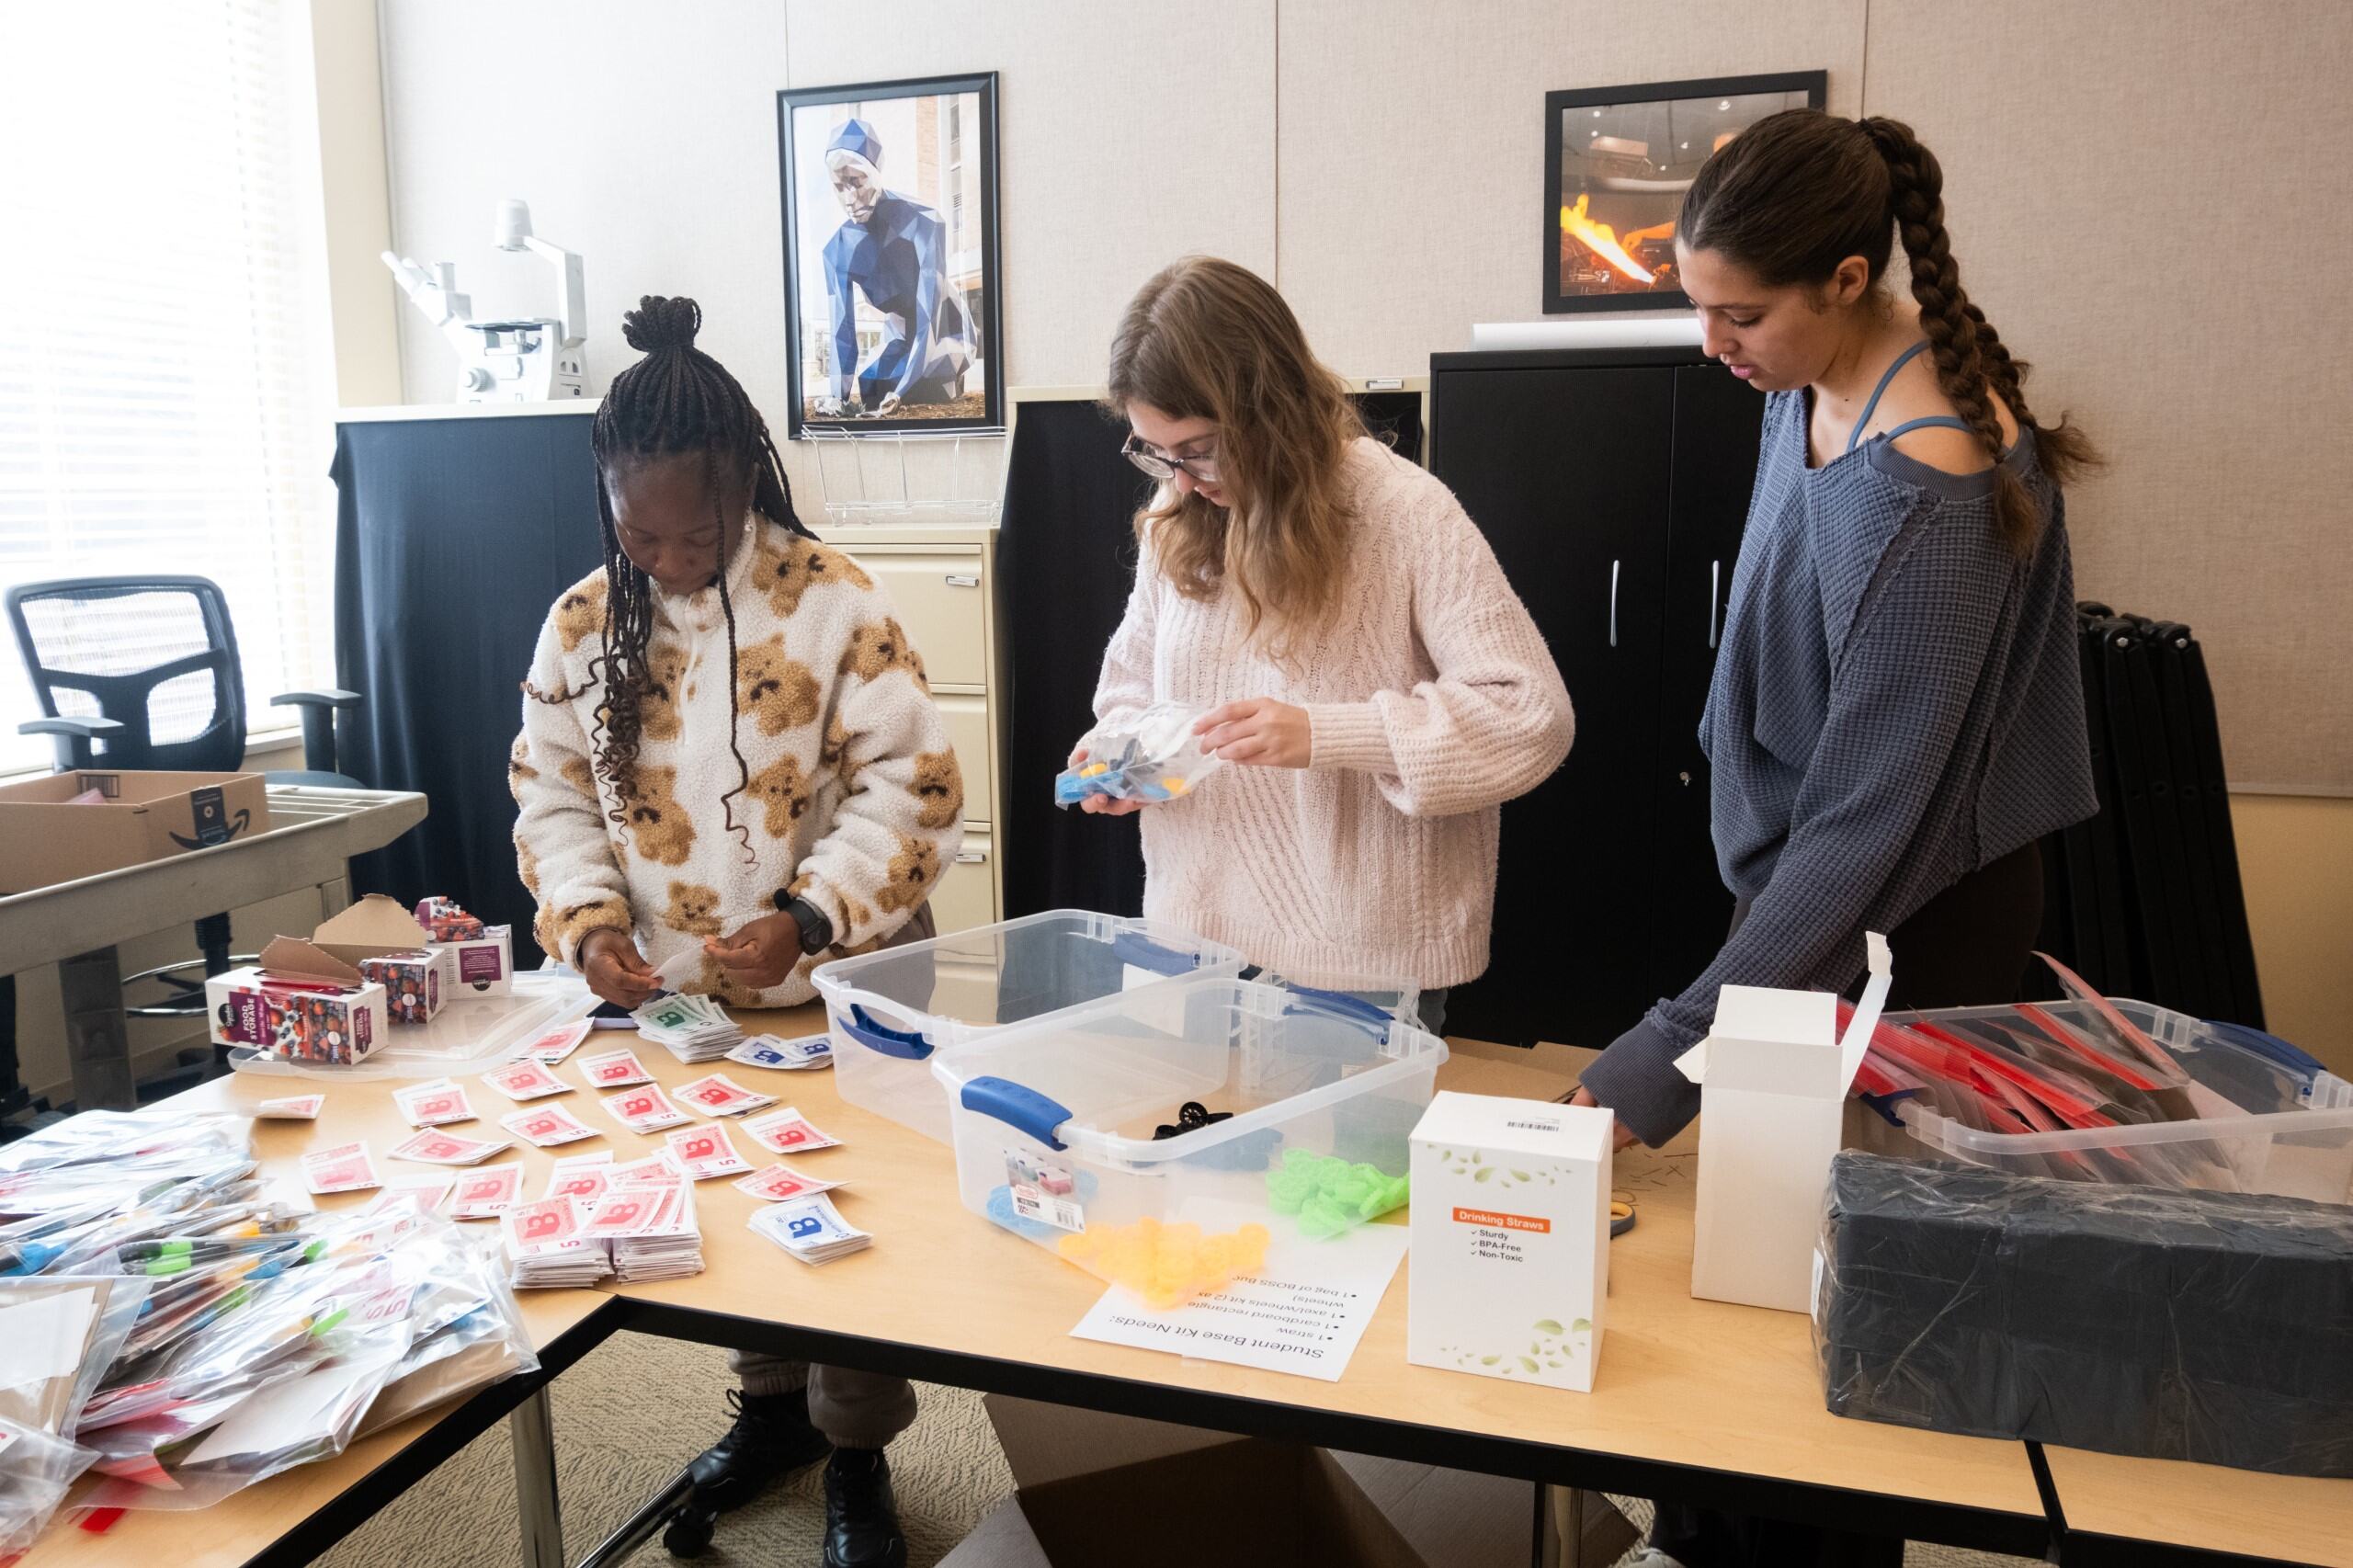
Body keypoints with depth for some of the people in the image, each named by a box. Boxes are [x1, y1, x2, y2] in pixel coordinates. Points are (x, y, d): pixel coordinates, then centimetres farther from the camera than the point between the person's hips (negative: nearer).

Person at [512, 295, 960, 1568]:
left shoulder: (835, 603, -14)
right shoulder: (584, 623, -1)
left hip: (833, 990, -4)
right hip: (674, 1000, 4)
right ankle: (769, 1406, 45)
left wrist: (806, 919, -26)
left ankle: (855, 1454, 31)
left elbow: (907, 784, -15)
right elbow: (551, 794, 5)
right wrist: (587, 921, -11)